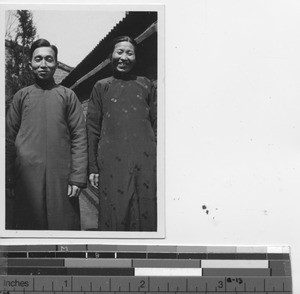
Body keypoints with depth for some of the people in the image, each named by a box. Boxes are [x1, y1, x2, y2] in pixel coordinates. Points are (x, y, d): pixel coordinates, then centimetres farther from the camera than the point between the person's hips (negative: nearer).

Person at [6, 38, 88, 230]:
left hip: (61, 177, -1)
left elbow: (79, 138, 2)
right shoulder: (21, 96, 13)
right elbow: (10, 139, 10)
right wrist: (10, 180, 3)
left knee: (64, 225, -3)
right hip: (27, 177, 1)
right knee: (29, 226, 3)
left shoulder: (68, 96, 9)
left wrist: (77, 177, -7)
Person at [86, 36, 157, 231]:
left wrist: (160, 161, 5)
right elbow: (92, 129, 10)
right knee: (115, 216, -4)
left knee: (147, 214, -3)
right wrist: (93, 167, 2)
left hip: (146, 161, 1)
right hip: (112, 162, -1)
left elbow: (157, 125, 13)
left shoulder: (146, 85, 15)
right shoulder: (101, 87, 14)